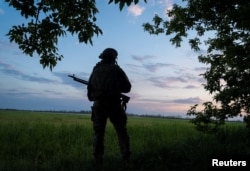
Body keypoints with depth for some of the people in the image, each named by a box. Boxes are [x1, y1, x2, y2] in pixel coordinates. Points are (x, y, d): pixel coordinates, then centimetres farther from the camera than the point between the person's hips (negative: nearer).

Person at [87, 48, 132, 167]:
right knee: (122, 132, 7)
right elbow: (127, 87, 4)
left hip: (98, 104, 3)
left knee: (98, 133, 11)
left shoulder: (96, 70, 12)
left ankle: (98, 159, 8)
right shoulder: (116, 69, 1)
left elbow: (89, 88, 15)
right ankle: (126, 158, 3)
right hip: (113, 104, -3)